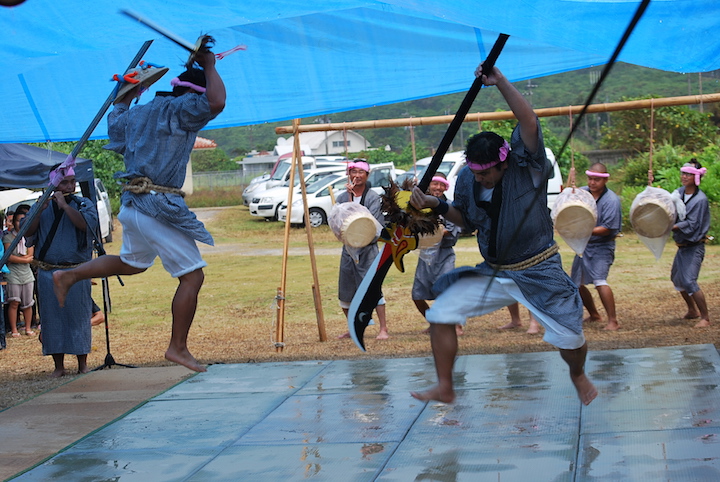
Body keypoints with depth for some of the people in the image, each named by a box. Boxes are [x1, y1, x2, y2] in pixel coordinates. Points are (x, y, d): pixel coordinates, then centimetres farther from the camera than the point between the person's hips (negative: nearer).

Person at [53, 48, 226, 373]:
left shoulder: (139, 113, 16)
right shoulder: (179, 109, -10)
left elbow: (114, 122, 36)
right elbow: (216, 103, -27)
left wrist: (127, 97, 47)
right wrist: (209, 66, -11)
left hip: (133, 203, 9)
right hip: (159, 206, -9)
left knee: (131, 263, 33)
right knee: (193, 275, -4)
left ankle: (69, 276, 34)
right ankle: (178, 347, -1)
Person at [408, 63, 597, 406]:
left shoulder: (526, 167, -18)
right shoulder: (467, 180, -5)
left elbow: (529, 122, -36)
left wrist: (501, 82, -39)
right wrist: (437, 206, -4)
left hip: (538, 274, -4)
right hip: (492, 272, 4)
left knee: (570, 338, -3)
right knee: (440, 314, -8)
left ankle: (578, 376, 34)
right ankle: (444, 388, 5)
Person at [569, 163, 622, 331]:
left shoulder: (611, 200, -16)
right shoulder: (582, 192, 1)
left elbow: (608, 229, -20)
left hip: (601, 246, -7)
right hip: (583, 246, 7)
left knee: (599, 281, -23)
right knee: (576, 283, 14)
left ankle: (613, 321, -16)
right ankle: (594, 315, 34)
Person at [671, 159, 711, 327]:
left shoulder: (700, 199, -17)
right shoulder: (678, 192, 4)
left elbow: (691, 224, -22)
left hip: (694, 246, -8)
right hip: (682, 244, 8)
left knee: (689, 281, -16)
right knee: (677, 278, 19)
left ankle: (705, 317, -5)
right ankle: (693, 310, 36)